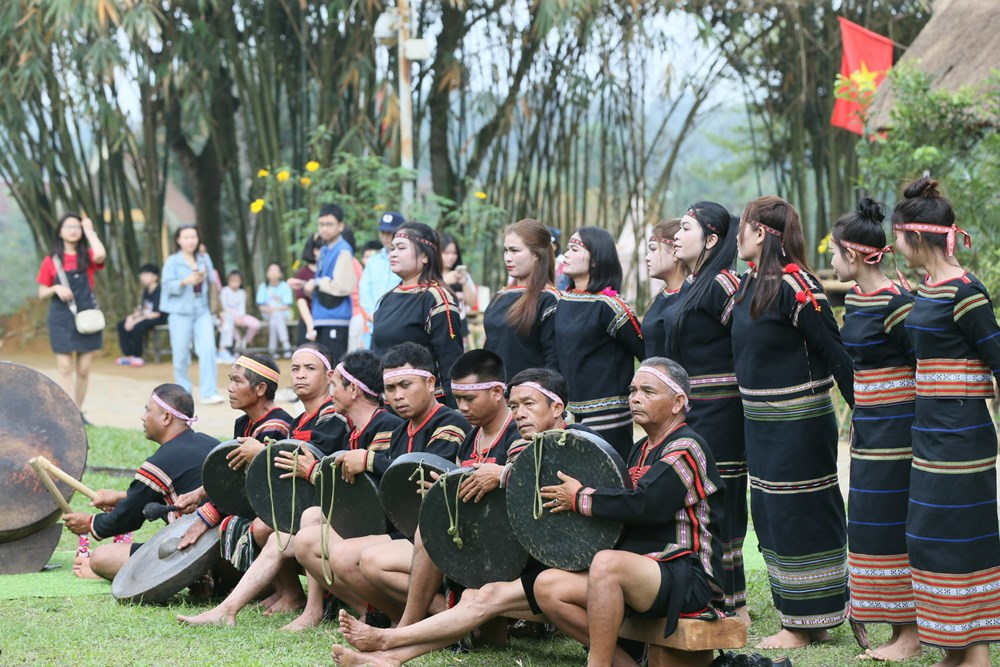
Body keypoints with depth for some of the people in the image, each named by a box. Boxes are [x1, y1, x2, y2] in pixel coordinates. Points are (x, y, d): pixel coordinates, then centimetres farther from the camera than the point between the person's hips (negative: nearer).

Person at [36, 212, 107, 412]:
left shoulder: (87, 256, 4)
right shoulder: (51, 261, 4)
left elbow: (100, 255, -21)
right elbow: (42, 293, 8)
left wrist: (90, 231, -9)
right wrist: (56, 288, -13)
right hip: (61, 319, -1)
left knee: (83, 370, 3)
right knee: (65, 368, -8)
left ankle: (78, 412, 15)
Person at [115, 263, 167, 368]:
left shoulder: (159, 291, -16)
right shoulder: (146, 291, 12)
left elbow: (156, 314, -21)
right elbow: (141, 308, 13)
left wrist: (136, 320, -21)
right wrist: (131, 317, -9)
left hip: (159, 319, -10)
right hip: (145, 317, 10)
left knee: (137, 327, -33)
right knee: (121, 325, -3)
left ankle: (137, 356, -14)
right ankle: (129, 355, -8)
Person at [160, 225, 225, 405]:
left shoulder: (205, 259, 11)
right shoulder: (172, 261, -1)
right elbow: (168, 285, -10)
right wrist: (185, 282, -24)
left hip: (202, 311, 3)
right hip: (180, 312, -2)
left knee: (208, 349, -11)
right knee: (181, 354, 2)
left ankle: (208, 393, -10)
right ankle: (183, 392, 18)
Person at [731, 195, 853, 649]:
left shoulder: (794, 285, -17)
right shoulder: (750, 283, 9)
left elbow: (833, 351, -17)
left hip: (798, 420, -9)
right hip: (760, 420, 9)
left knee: (800, 516, -2)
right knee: (772, 515, 13)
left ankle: (808, 625, 7)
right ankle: (800, 618, 22)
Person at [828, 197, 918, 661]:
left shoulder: (894, 302, -17)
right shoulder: (854, 299, 10)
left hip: (895, 426, -9)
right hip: (869, 426, 9)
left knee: (892, 524, -6)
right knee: (873, 523, 11)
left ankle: (911, 634, 2)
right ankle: (897, 632, 19)